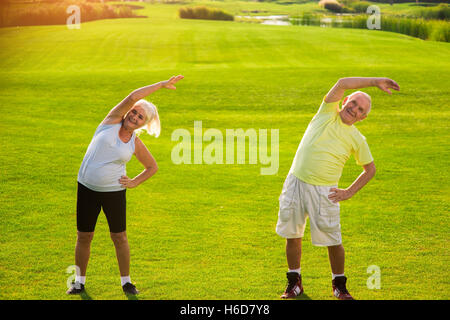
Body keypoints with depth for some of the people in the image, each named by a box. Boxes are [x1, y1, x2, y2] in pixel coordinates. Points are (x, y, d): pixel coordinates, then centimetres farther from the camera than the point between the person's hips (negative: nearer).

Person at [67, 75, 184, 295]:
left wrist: (135, 182, 0)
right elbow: (132, 97, -14)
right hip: (87, 188, 0)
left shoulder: (135, 144, 1)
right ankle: (79, 281, 21)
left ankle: (126, 281, 19)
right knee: (84, 236, 6)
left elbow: (153, 167, 15)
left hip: (114, 192, 0)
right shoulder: (112, 121, -3)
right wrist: (161, 85, -14)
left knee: (119, 238, 3)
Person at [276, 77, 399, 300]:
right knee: (292, 235, 7)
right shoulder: (328, 112, 3)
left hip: (324, 191, -1)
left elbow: (370, 169, 14)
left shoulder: (357, 139, 3)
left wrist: (349, 192, 4)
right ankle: (294, 282, 25)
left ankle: (339, 285, 20)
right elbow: (342, 84, -11)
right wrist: (374, 82, -12)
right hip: (295, 182, 1)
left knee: (333, 241, -1)